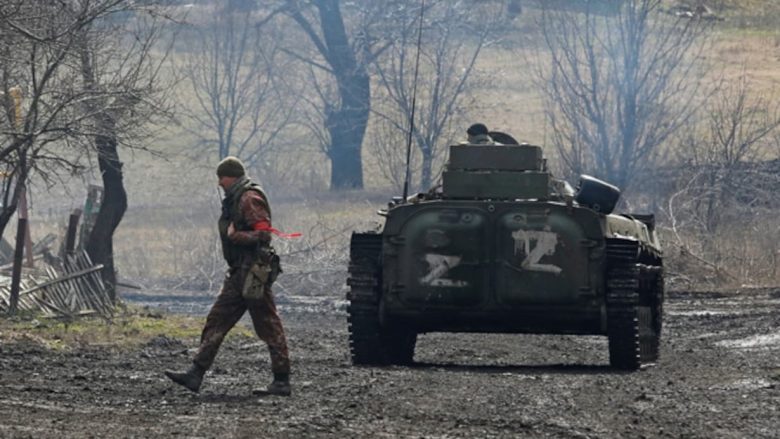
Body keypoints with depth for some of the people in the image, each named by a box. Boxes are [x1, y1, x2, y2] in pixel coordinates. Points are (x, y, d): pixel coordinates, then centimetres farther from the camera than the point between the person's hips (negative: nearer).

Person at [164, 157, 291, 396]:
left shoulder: (250, 199, -14)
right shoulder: (235, 199, 17)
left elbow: (263, 234, -22)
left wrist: (234, 235, -17)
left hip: (253, 273, -11)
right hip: (239, 273, 11)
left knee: (268, 326, -5)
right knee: (217, 320, 7)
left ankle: (282, 381, -2)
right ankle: (196, 374, 6)